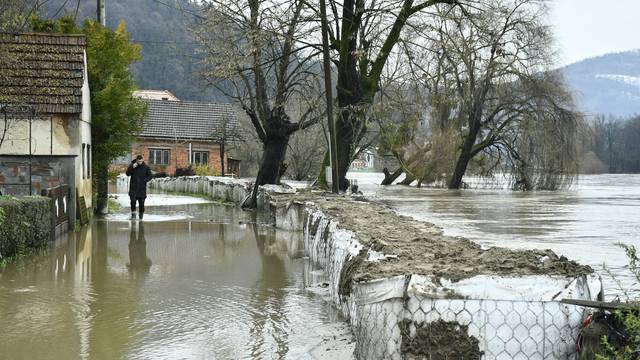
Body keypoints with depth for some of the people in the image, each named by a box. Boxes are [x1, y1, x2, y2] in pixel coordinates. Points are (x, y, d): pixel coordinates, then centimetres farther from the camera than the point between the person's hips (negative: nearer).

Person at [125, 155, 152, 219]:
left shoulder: (146, 167, 1)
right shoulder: (132, 165, 2)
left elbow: (150, 176, 6)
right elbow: (128, 173, -5)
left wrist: (145, 180, -11)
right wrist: (132, 167, -19)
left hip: (142, 188, 0)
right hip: (133, 187, 0)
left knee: (141, 203, 3)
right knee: (133, 201, -13)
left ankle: (141, 216, 14)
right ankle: (133, 214, -1)